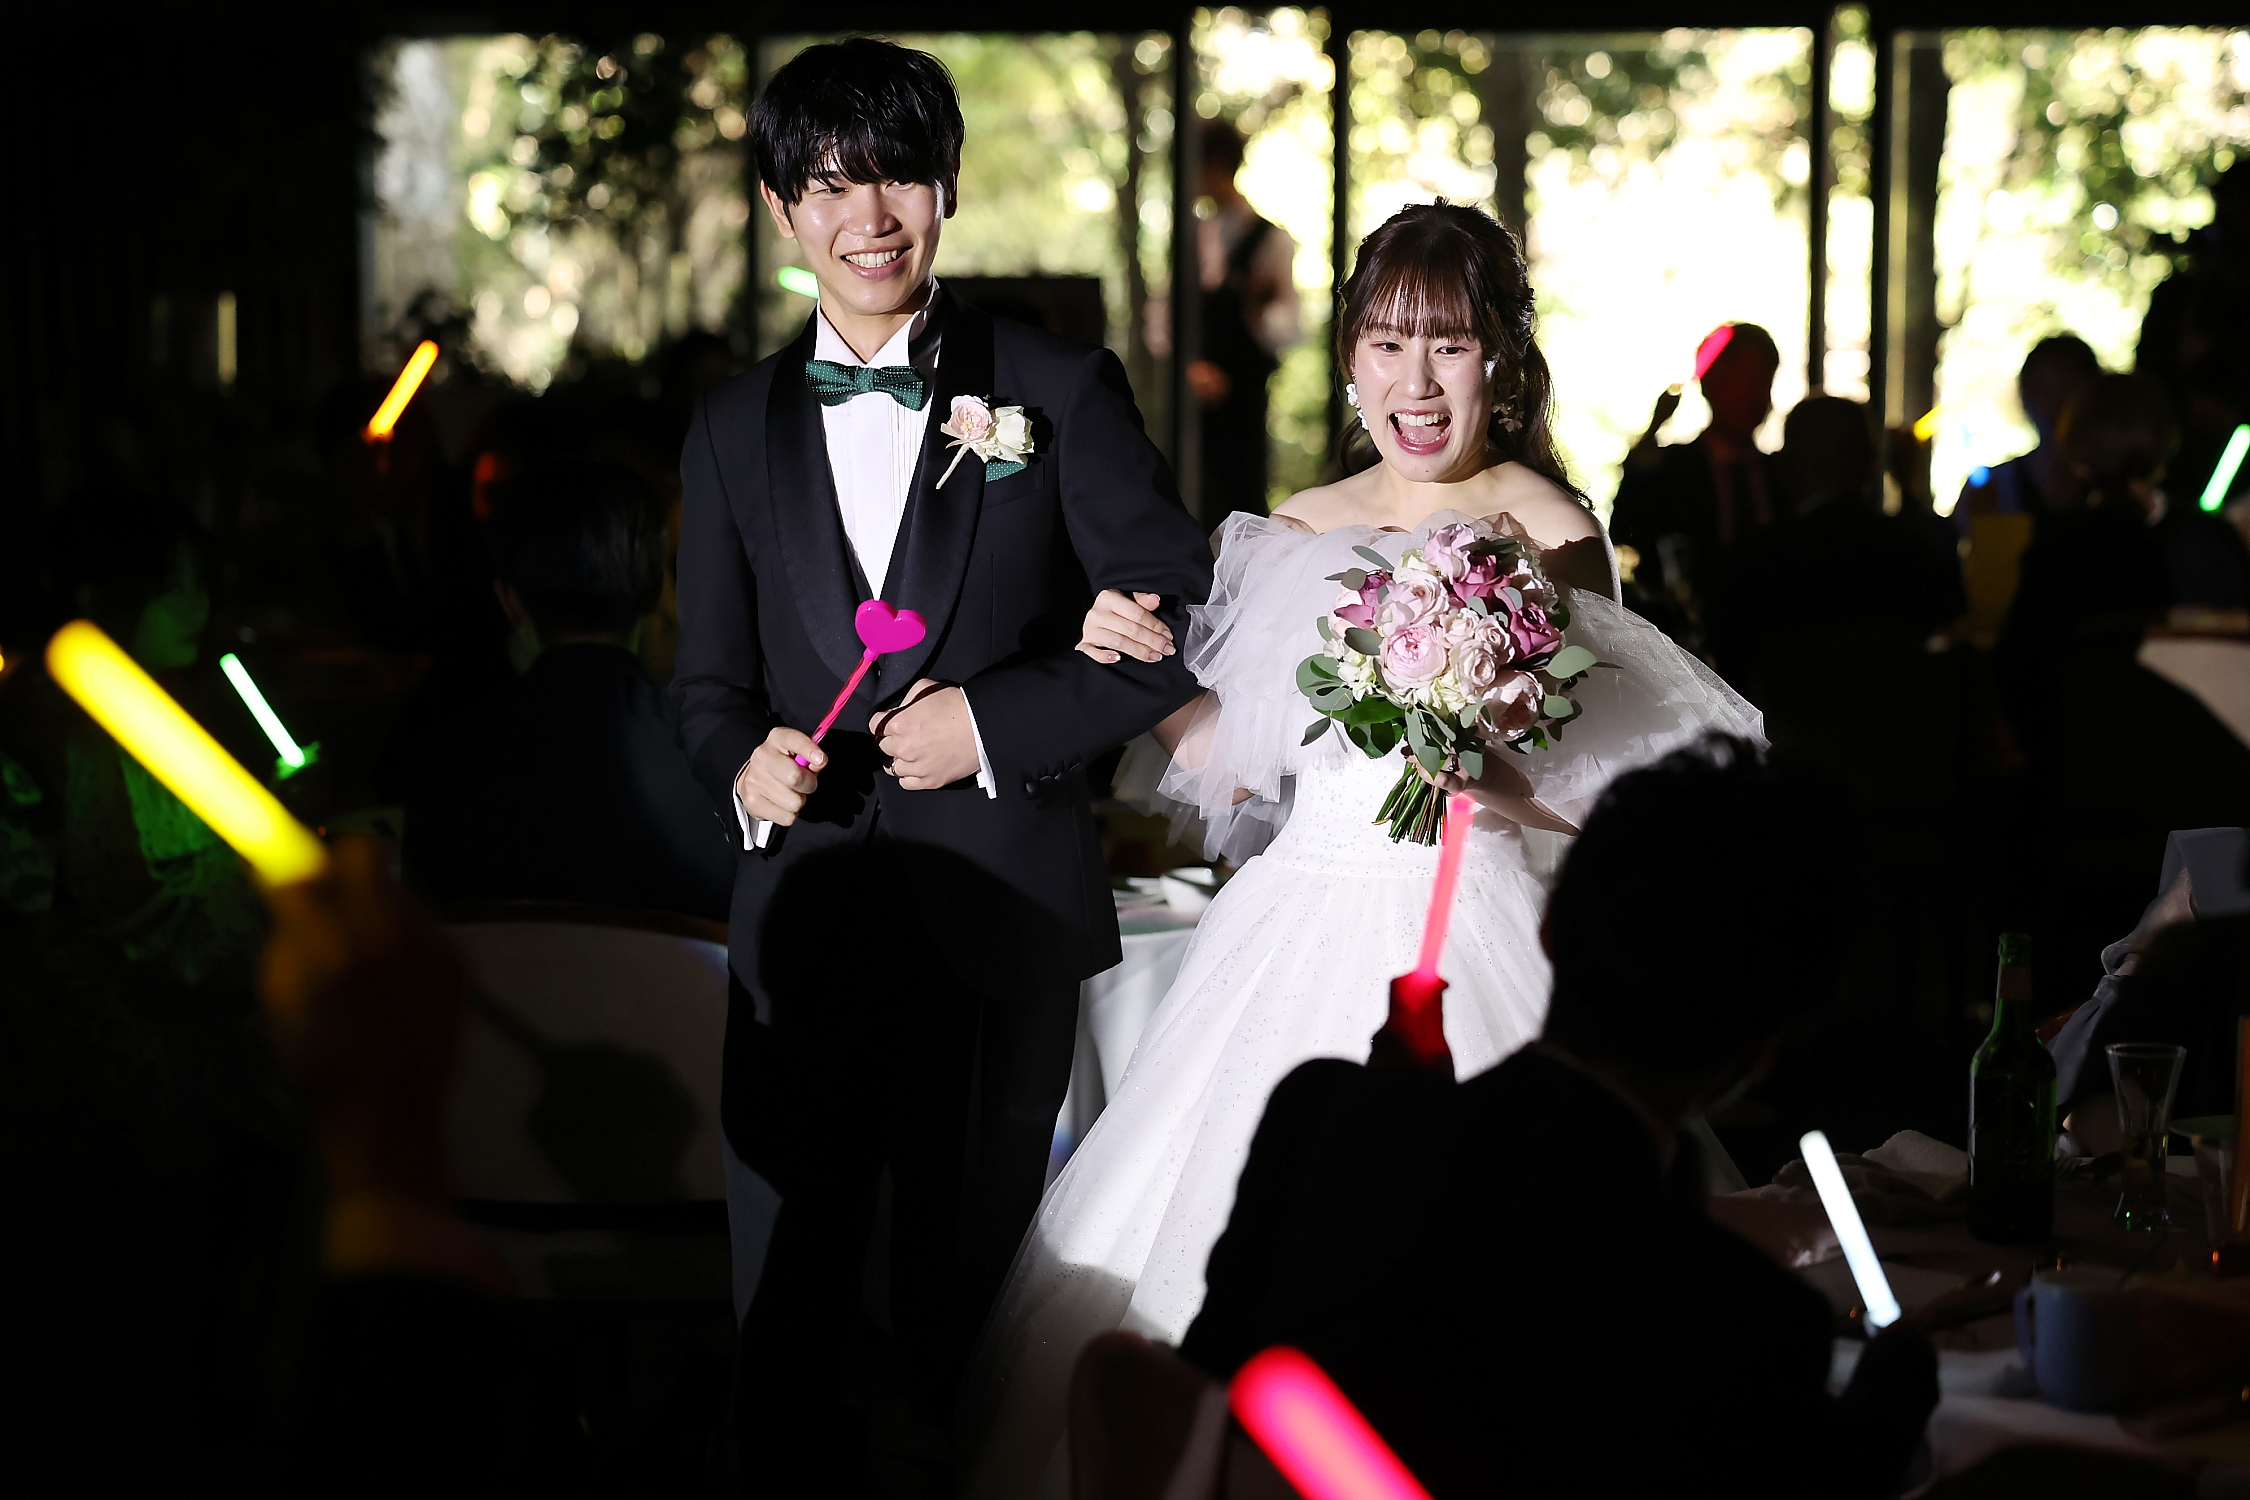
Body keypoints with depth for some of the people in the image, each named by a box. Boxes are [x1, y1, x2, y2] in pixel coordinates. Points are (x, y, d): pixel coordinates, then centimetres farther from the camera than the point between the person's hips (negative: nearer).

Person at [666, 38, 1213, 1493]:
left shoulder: (1062, 390, 0)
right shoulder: (735, 429, 10)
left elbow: (1189, 623, -2)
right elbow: (711, 683, 15)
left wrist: (996, 717, -12)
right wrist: (740, 762, -8)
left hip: (1003, 931, -3)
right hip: (802, 924, 3)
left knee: (974, 1320, 9)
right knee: (788, 1330, 7)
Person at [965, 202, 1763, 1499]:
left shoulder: (1544, 532, -4)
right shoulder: (1294, 536, 11)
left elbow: (1597, 785, -7)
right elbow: (1235, 765, 14)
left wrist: (1476, 766, -23)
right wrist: (1139, 667, 0)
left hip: (1459, 929, -5)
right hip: (1297, 924, 5)